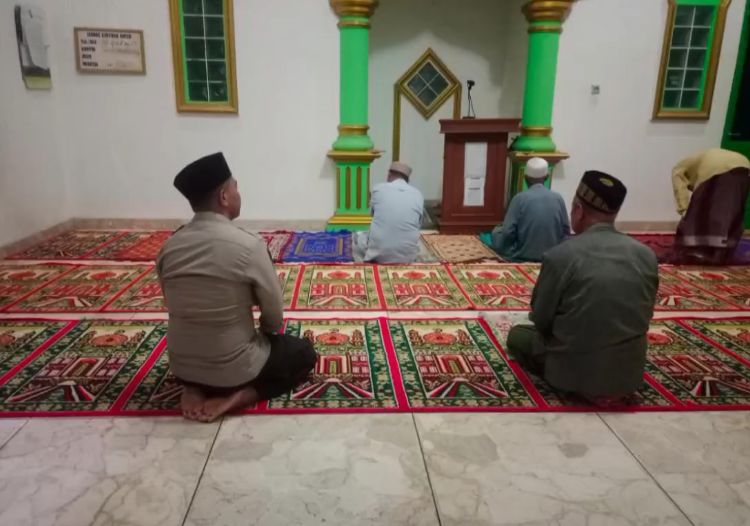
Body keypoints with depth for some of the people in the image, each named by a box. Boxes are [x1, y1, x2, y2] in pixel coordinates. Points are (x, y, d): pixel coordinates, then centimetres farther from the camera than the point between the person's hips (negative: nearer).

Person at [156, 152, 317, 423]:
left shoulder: (169, 247, -5)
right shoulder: (249, 246, -21)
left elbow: (176, 306, 8)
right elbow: (275, 316, -12)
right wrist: (266, 333, 13)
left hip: (181, 367, 5)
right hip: (233, 368, -5)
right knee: (303, 352, 19)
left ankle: (196, 389, 9)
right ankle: (236, 395, -2)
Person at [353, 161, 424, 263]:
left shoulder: (378, 188, 0)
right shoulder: (418, 195, 4)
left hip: (378, 254, 0)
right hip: (407, 256, 1)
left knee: (358, 237, 30)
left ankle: (369, 264, 13)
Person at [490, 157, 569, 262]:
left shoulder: (520, 198, -13)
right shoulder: (558, 198, -4)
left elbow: (508, 233, -13)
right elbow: (566, 232, 2)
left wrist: (498, 230, 9)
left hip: (523, 256, -3)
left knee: (496, 232, 20)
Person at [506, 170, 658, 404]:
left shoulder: (560, 255, -18)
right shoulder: (646, 255, -5)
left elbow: (540, 318, -7)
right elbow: (645, 315, 7)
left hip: (576, 370, -7)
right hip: (630, 373, 7)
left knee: (517, 335, 19)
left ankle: (582, 387, 5)